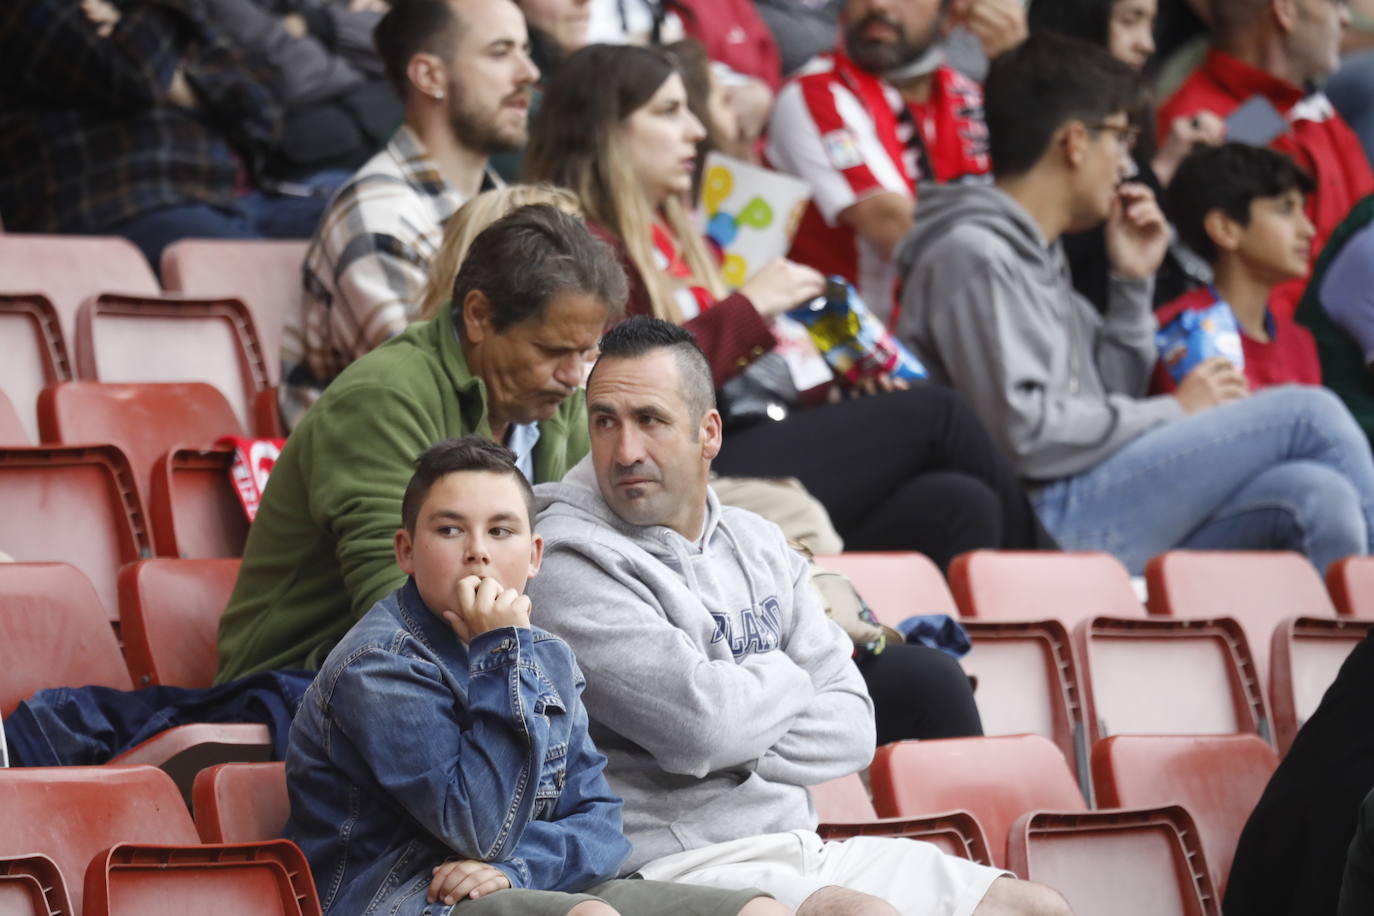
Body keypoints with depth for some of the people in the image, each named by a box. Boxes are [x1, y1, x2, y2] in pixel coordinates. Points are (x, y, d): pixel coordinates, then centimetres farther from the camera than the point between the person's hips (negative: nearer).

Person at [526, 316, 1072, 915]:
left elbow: (852, 728, 8)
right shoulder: (568, 564, -9)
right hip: (676, 863, -8)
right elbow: (700, 723, -20)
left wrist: (733, 746, -10)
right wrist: (786, 679, 2)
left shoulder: (756, 544, 15)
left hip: (797, 843, 8)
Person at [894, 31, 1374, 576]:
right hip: (1041, 522, -9)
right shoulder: (971, 255, -8)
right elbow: (1022, 434, -18)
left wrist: (1133, 284, 15)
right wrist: (1176, 412, -9)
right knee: (1310, 415, -10)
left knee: (1315, 492, -14)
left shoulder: (1035, 257, 23)